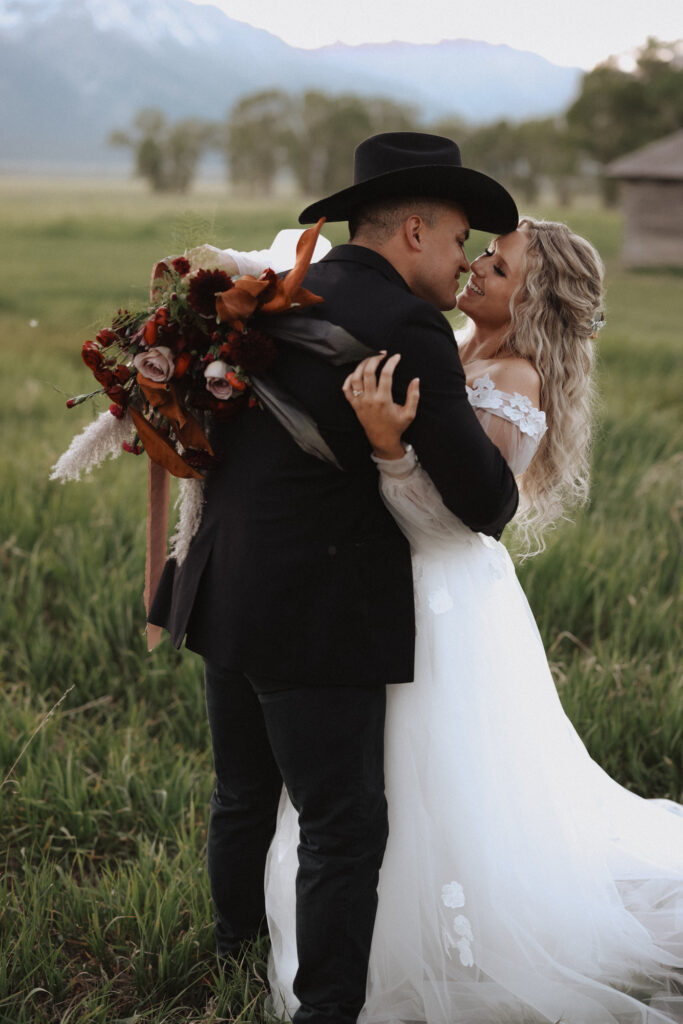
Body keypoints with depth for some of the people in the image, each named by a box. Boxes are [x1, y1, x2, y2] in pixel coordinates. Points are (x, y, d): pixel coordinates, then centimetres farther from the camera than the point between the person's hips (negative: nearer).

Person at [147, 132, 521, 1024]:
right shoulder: (408, 328, -16)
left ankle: (237, 937, 47)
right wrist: (499, 496, 6)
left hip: (224, 599, 9)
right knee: (345, 830, 3)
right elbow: (481, 496, -15)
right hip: (317, 617, -9)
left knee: (245, 794, 26)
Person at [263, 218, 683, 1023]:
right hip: (403, 596, 9)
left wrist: (388, 444, -41)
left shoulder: (513, 389, -20)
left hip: (451, 611, -9)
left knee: (452, 805, 1)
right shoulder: (450, 355, 5)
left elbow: (441, 519, -27)